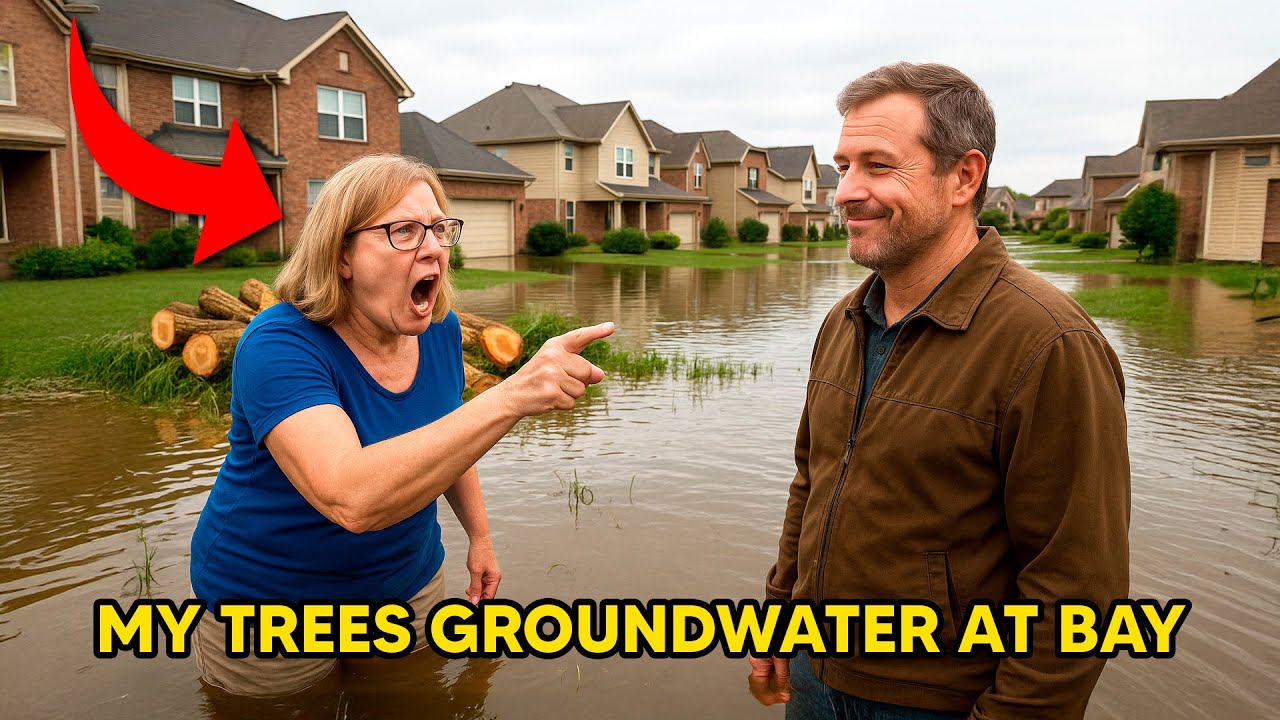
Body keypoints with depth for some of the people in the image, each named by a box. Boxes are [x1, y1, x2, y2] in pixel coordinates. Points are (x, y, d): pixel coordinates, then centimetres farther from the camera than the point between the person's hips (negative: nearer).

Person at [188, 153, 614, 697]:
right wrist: (510, 397, -53)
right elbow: (351, 498, -45)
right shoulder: (278, 345, -29)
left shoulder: (440, 331, -8)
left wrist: (479, 536, 14)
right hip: (271, 599, -5)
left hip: (410, 581, 5)